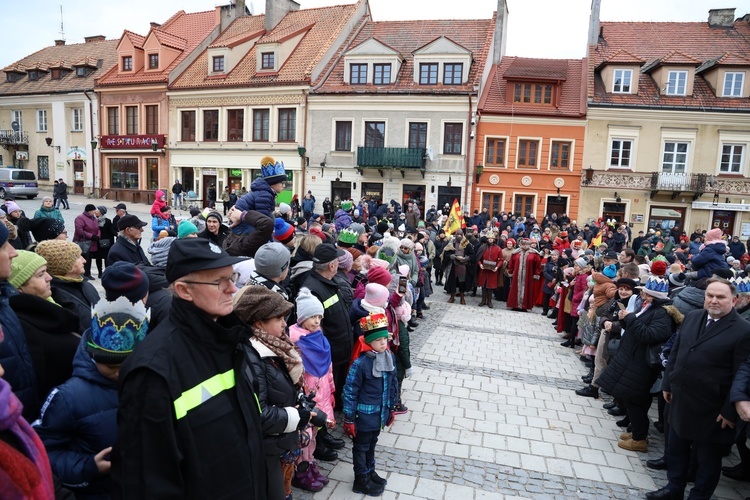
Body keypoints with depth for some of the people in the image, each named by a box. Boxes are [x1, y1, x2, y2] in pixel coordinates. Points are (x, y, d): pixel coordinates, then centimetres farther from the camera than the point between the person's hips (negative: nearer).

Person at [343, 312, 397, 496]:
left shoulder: (390, 358, -6)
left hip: (380, 414, 6)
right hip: (364, 416, -6)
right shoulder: (360, 364, -25)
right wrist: (349, 419, -13)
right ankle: (361, 481, 32)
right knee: (361, 448, 15)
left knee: (371, 445, 26)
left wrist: (390, 409, 14)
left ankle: (370, 472, 46)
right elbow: (349, 392, -18)